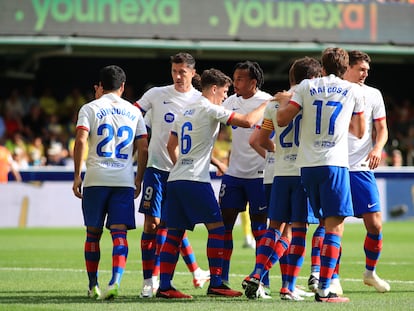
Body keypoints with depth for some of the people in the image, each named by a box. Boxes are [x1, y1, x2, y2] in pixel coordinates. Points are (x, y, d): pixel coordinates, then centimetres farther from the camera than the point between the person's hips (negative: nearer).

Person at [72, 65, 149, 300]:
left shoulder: (90, 109, 2)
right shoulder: (134, 112, 10)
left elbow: (81, 141, -9)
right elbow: (143, 149, 9)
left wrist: (77, 176, -5)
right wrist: (139, 180, 18)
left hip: (95, 180, -1)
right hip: (124, 181, 1)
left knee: (93, 233, 11)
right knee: (120, 233, -4)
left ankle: (93, 286, 17)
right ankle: (115, 282, -23)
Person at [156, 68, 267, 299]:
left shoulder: (186, 111, 19)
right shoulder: (210, 109, -6)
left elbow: (171, 146, 26)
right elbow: (247, 122, -14)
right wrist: (266, 105, 1)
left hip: (175, 180, 8)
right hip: (195, 180, -8)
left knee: (174, 233, 6)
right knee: (217, 227, -2)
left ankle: (165, 286, 2)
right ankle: (216, 283, -4)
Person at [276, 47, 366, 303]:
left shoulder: (307, 87, 6)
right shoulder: (354, 91, 6)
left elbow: (282, 119, 2)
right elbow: (359, 132, 16)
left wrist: (285, 101, 22)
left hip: (307, 164, 3)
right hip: (334, 164, -3)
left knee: (327, 223, 17)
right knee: (335, 227, -4)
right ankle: (324, 290, -13)